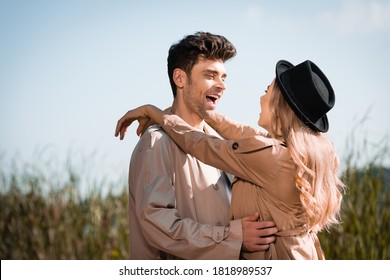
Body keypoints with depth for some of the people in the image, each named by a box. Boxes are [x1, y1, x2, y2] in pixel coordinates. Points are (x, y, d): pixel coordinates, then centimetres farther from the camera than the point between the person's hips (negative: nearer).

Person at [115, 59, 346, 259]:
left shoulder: (270, 155, -22)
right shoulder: (316, 148, 1)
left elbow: (201, 145, -11)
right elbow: (250, 136, 14)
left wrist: (153, 112, 2)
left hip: (270, 258, -8)